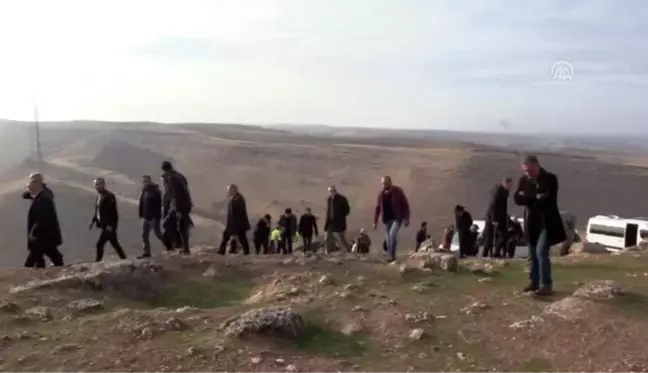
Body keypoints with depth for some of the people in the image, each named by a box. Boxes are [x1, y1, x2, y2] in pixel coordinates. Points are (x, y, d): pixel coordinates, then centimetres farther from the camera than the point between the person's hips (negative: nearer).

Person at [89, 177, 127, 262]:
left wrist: (110, 225, -25)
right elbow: (98, 210, 20)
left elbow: (113, 212, -21)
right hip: (103, 224, 9)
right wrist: (93, 221, 10)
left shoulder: (109, 196, -17)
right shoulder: (99, 196, 11)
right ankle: (124, 259, 24)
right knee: (114, 243, 15)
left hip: (109, 225, -9)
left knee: (99, 244, -10)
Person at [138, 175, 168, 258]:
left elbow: (158, 204, -17)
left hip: (154, 216, -8)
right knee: (144, 234, 5)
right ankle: (146, 252, 9)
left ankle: (169, 246, 14)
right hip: (146, 217, 8)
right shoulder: (143, 191, 12)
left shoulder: (155, 191, -11)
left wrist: (156, 216, -21)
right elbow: (141, 204, 16)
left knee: (157, 233, -4)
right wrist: (141, 215, 10)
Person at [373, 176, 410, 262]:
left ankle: (392, 256, -12)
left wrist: (406, 218, -13)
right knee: (389, 238, 7)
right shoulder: (381, 194, 2)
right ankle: (390, 256, 16)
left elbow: (405, 204, -7)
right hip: (387, 219, 5)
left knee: (392, 235, -21)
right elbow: (377, 208, 8)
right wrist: (375, 221, 6)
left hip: (397, 218, -5)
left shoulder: (398, 191, -10)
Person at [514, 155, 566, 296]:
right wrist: (535, 198, -21)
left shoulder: (550, 179, -11)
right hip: (531, 222, 6)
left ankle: (546, 285, -6)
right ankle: (534, 282, 22)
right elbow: (517, 198, -7)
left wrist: (528, 198, -13)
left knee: (541, 252, -13)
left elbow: (547, 200, -21)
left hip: (547, 222, -6)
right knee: (533, 253, 11)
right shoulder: (523, 180, 4)